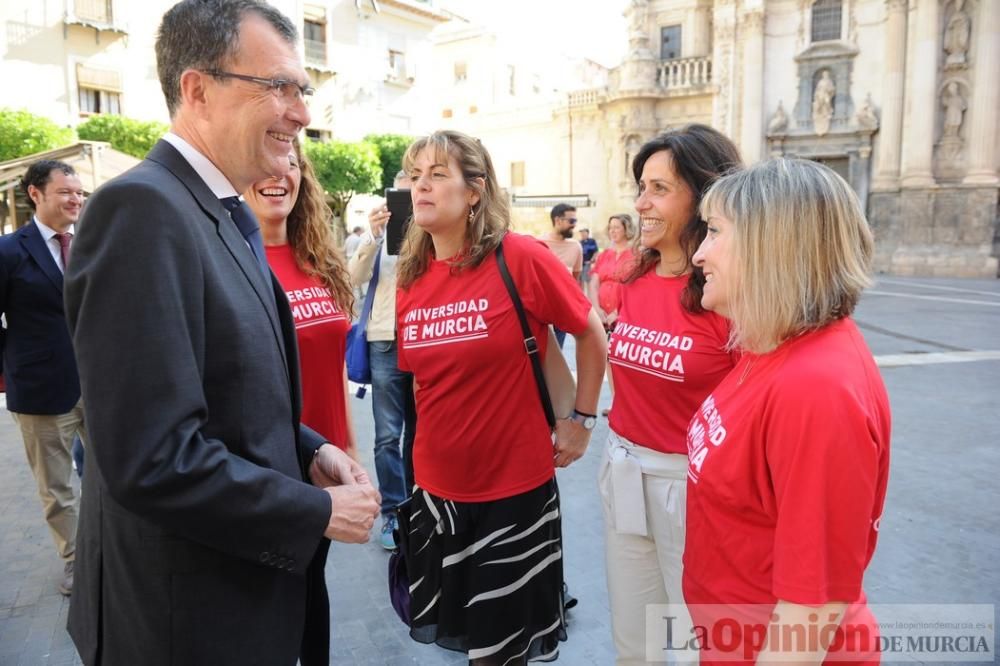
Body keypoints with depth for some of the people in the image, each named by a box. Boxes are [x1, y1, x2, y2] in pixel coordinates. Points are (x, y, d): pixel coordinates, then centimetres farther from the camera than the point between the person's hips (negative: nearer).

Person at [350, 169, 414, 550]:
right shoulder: (379, 232, 6)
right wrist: (373, 236, -22)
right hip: (386, 341, 0)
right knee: (388, 435, 1)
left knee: (418, 431, 12)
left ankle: (415, 502, 29)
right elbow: (355, 278, -6)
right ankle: (393, 512, 11)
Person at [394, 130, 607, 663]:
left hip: (515, 483, -4)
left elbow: (592, 334, -4)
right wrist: (421, 447, 11)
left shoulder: (522, 258, -15)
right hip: (435, 485, 5)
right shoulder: (410, 279, 0)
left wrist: (582, 419, -4)